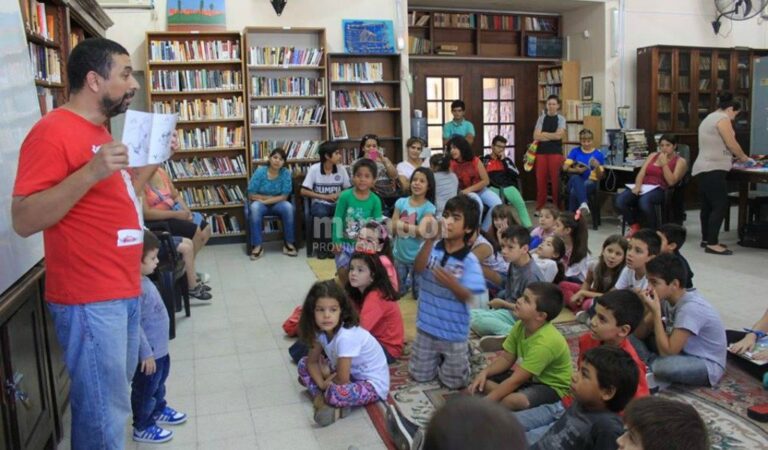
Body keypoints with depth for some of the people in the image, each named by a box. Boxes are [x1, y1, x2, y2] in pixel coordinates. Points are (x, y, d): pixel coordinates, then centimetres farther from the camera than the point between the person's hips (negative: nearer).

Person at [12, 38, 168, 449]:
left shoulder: (98, 131, 14)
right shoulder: (53, 131, -16)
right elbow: (24, 220, -21)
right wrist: (91, 171, -30)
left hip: (123, 289, 10)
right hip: (90, 299, -9)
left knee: (115, 396, 21)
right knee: (104, 412, 2)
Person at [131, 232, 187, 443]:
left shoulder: (143, 280, 2)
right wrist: (146, 354, -24)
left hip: (159, 348, 10)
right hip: (149, 353, -10)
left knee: (158, 384, 29)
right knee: (145, 390, 10)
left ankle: (159, 410, 49)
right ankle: (142, 428, 27)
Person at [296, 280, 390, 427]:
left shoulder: (346, 336, -33)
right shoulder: (321, 330, -10)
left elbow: (342, 380, -29)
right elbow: (312, 361, 1)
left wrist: (326, 381, -8)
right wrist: (322, 383, -15)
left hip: (373, 384, -8)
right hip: (348, 373, 9)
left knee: (335, 393, -37)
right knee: (303, 364, 1)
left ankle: (325, 399, -6)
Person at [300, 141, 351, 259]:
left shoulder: (341, 169, 0)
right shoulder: (314, 169, -8)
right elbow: (304, 191, -9)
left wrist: (340, 195, -17)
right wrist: (325, 197, -16)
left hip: (337, 204, 2)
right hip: (320, 204, -2)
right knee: (321, 212, -37)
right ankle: (320, 246, -14)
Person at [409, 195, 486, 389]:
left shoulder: (469, 261, -16)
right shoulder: (433, 248, -9)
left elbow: (467, 296, -18)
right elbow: (418, 269, -26)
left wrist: (452, 283, -39)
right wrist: (429, 241, -38)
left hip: (453, 331, -2)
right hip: (426, 326, 3)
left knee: (453, 382, 12)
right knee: (419, 376, 16)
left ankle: (463, 353, 39)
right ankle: (439, 357, 43)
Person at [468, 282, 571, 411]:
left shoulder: (545, 342, -33)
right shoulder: (521, 326, -10)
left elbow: (515, 381, -31)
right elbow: (506, 358, 2)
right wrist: (484, 372, -17)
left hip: (553, 387, -8)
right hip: (532, 377, 8)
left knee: (512, 400, -35)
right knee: (483, 381, -5)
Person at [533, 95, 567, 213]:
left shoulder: (561, 119, 3)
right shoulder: (541, 118, 8)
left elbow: (559, 135, -11)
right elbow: (536, 136, -4)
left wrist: (544, 134, -4)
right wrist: (552, 136, -7)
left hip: (556, 152, -2)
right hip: (541, 152, 2)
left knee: (556, 180, 0)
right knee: (540, 180, 3)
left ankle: (556, 207, 8)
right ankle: (539, 207, 11)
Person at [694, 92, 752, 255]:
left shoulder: (709, 118, 23)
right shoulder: (722, 118, -8)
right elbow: (732, 144, -10)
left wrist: (733, 156, 20)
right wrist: (742, 156, 6)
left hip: (704, 169, 11)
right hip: (713, 169, -11)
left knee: (708, 206, 12)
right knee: (721, 206, -11)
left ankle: (706, 239, 17)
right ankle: (712, 244, -11)